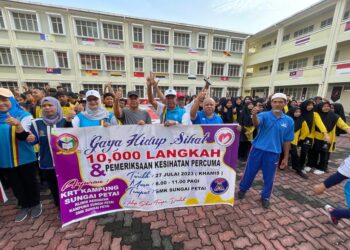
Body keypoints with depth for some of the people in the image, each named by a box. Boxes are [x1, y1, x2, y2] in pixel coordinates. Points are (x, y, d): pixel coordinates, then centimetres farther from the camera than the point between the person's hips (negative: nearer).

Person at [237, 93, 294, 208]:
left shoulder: (289, 121, 1)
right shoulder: (264, 115, -7)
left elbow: (287, 141, 6)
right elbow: (256, 123, -30)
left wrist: (286, 158, 8)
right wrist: (254, 115, -53)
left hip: (273, 153, 2)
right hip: (258, 149, -2)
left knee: (269, 177, 15)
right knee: (250, 172, 11)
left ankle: (265, 197, 38)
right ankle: (242, 189, 35)